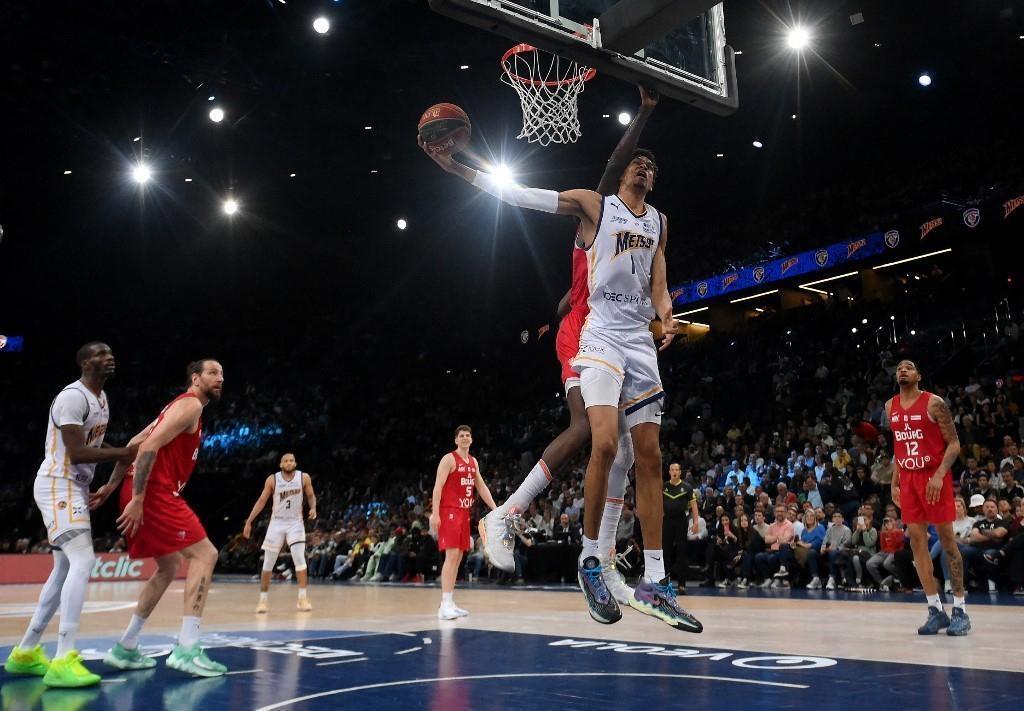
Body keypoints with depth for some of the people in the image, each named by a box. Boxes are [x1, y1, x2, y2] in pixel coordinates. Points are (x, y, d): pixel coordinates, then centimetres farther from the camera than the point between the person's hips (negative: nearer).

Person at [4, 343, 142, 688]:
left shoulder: (102, 398, 13)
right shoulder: (72, 397, -18)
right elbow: (77, 453, -25)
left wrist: (123, 457, 8)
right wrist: (124, 453, -21)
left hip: (75, 487, 11)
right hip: (58, 486, -11)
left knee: (65, 568, 15)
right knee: (83, 561, -22)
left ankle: (26, 651, 26)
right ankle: (63, 660, -24)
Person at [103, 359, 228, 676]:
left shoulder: (181, 406, 24)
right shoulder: (191, 405, -8)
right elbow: (149, 447, -19)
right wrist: (137, 498, -22)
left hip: (149, 493, 10)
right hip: (154, 493, -10)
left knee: (168, 567, 19)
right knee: (205, 554, -12)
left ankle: (125, 648, 25)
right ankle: (187, 648, -17)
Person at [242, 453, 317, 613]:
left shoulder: (304, 477, -7)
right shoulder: (272, 479, -9)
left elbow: (310, 496, 7)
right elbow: (261, 501, -2)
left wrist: (313, 508, -14)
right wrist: (249, 522, -6)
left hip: (295, 523, -1)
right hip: (277, 523, 1)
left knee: (300, 559, -15)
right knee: (268, 563, 4)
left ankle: (302, 598, -8)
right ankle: (262, 600, 17)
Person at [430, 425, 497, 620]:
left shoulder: (473, 462, 16)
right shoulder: (449, 459, -8)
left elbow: (481, 487, 19)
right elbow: (438, 486, -14)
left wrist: (495, 509, 12)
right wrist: (435, 513, -21)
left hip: (464, 512, 8)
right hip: (449, 511, -8)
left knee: (458, 557, 9)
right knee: (451, 555, -15)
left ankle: (450, 603, 15)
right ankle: (445, 605, -16)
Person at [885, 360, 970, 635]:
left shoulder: (934, 403, -8)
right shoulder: (890, 406, 9)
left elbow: (954, 443, -10)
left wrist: (939, 475, -21)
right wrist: (894, 482, 13)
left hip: (934, 476, -5)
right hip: (908, 478, 5)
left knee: (947, 539, -1)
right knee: (916, 540, 2)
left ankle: (960, 609, 8)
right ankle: (936, 610, 8)